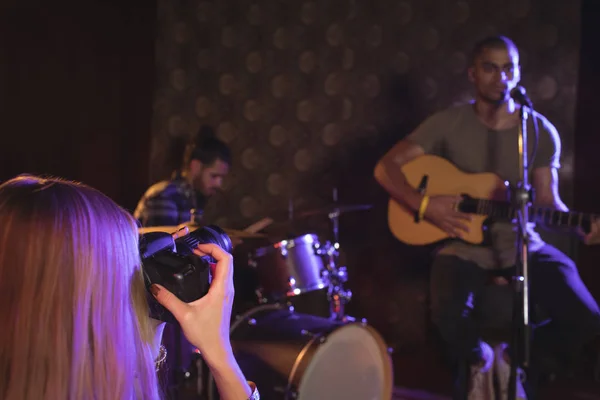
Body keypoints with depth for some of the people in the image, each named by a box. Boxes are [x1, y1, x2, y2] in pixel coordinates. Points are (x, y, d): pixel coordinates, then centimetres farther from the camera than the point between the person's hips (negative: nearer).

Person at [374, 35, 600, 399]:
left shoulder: (541, 131, 2)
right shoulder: (448, 123, -3)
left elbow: (547, 198, 2)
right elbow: (386, 167, -5)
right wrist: (424, 204, -20)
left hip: (523, 243, 2)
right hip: (464, 242, -2)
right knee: (450, 315, -32)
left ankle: (519, 364, 12)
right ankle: (477, 360, 7)